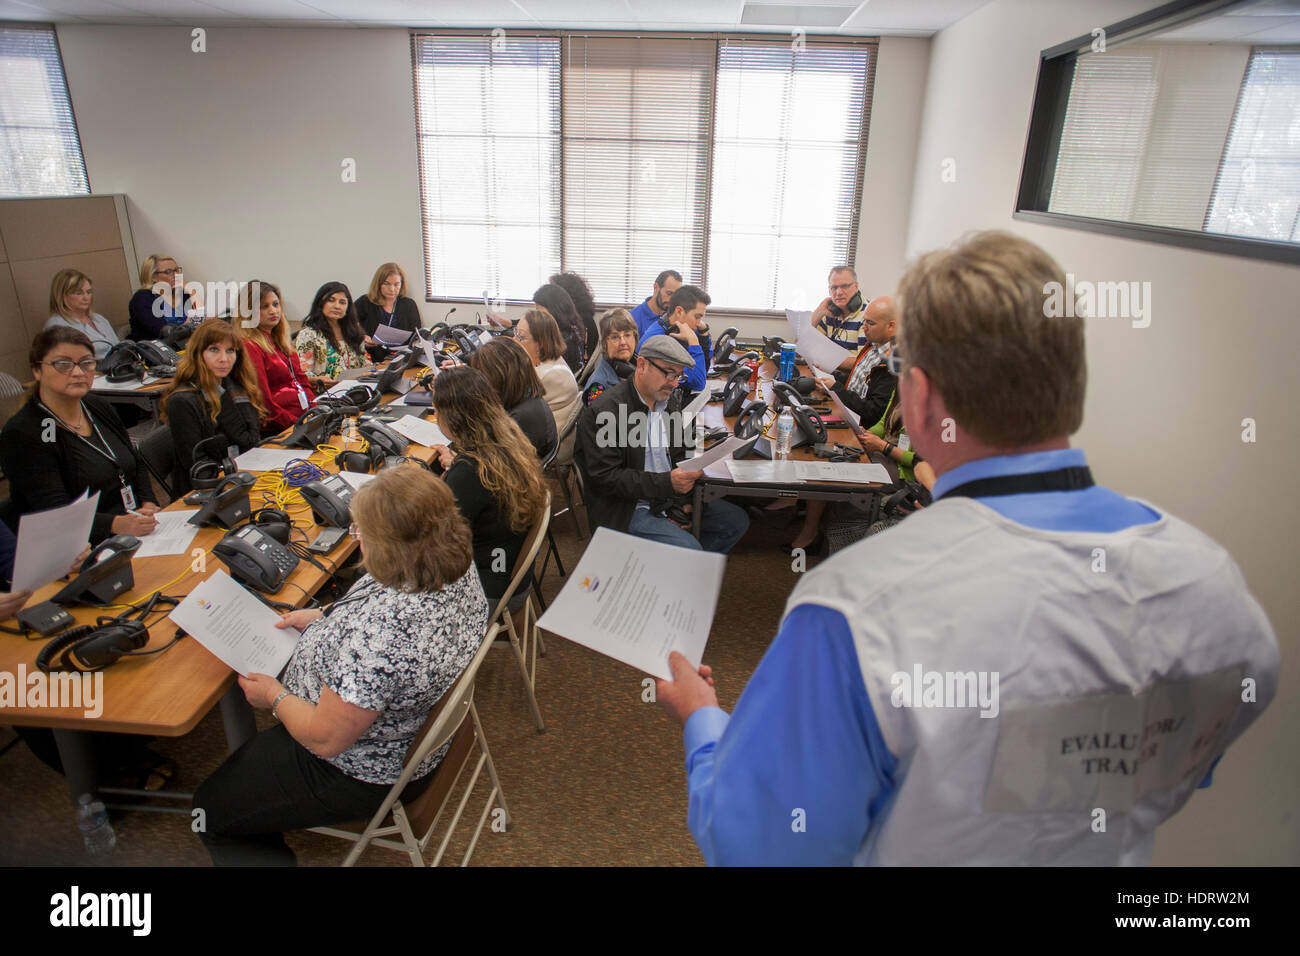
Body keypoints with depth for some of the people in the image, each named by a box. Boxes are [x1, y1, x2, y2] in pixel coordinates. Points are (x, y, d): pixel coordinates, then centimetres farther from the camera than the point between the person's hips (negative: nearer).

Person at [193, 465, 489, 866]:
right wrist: (325, 618, 5)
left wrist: (274, 696, -10)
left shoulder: (380, 638, -43)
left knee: (210, 812, 16)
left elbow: (324, 739, -28)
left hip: (368, 774, -9)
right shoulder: (456, 563, -16)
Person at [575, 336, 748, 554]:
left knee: (737, 521, 4)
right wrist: (667, 482, -26)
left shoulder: (671, 400, 6)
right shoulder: (602, 411, -18)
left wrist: (682, 499, -3)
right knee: (689, 549, -25)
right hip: (628, 508, -8)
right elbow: (605, 478, -20)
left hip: (670, 499, 8)